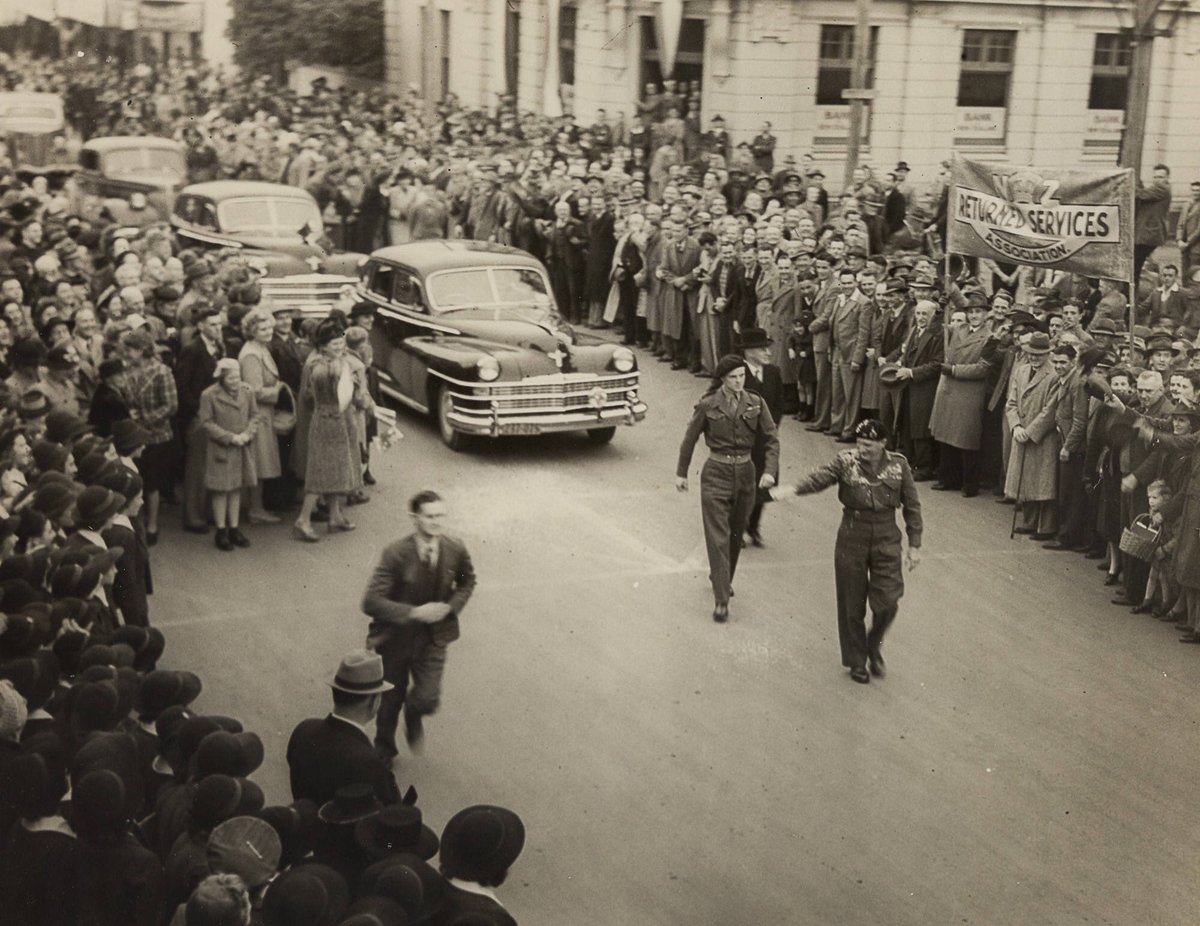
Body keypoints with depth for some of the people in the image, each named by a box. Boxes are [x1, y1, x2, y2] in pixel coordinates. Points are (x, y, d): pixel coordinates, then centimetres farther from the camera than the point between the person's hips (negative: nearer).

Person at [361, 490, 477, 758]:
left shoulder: (455, 550, -12)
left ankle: (413, 716, 30)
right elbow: (371, 601, -26)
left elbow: (467, 582, 10)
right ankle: (384, 751, 44)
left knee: (428, 700, -10)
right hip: (395, 638, -2)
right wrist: (414, 613, -32)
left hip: (433, 638, 2)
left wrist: (451, 606, -9)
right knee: (390, 701, 15)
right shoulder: (396, 554, -23)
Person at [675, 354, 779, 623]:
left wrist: (770, 470, -13)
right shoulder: (708, 404, -7)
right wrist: (681, 473, 7)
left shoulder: (756, 403, -1)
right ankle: (721, 600, -7)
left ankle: (722, 578, 41)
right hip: (716, 473, -3)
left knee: (736, 534, 16)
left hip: (745, 473, 3)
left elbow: (771, 439, 1)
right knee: (718, 537, -8)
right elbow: (690, 439, 3)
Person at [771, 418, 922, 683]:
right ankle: (856, 661, 24)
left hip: (886, 540, 0)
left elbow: (912, 507, 3)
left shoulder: (898, 465, -3)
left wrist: (914, 544, 3)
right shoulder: (846, 462, -7)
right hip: (852, 538, 0)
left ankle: (874, 646, 24)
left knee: (888, 602, -6)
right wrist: (793, 489, -44)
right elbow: (820, 477, -24)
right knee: (852, 604, 6)